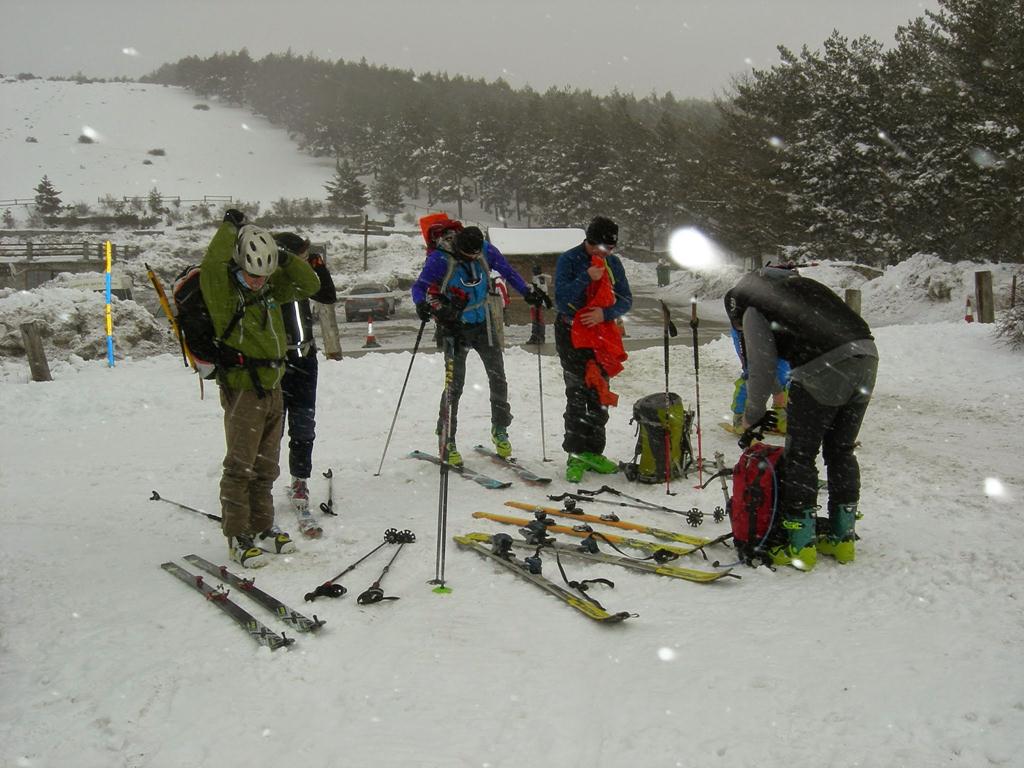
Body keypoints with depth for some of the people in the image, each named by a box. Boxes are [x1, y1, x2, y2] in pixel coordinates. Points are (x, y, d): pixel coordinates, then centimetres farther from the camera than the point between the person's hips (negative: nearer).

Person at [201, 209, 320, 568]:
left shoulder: (270, 288, 7)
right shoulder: (222, 289, -11)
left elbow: (309, 285, 9)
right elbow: (212, 263, -31)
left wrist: (288, 260, -4)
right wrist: (231, 227, -17)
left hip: (272, 386, 7)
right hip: (242, 388, -7)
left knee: (266, 465, 15)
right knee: (241, 465, -3)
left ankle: (262, 525, 27)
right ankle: (237, 535, 5)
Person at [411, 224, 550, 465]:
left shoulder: (486, 251, -8)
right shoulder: (440, 259, -20)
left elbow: (507, 272, 7)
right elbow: (419, 286, -19)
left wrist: (528, 292, 2)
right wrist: (422, 304, -39)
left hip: (483, 323, 5)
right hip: (455, 327, -4)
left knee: (498, 378, 7)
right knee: (455, 384, -6)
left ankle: (500, 431, 25)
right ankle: (447, 441, 5)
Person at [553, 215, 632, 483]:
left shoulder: (613, 263, 7)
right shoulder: (569, 260, -7)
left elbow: (625, 300, 5)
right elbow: (561, 299, -15)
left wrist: (604, 313, -14)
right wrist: (587, 278, -24)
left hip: (602, 335, 5)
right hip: (573, 334, -5)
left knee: (599, 395, 8)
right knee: (577, 395, -8)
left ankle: (593, 452, 17)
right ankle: (576, 455, -3)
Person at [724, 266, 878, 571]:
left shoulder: (752, 309, 10)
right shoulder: (800, 283, 31)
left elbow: (763, 367, 2)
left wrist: (752, 415, 16)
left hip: (824, 369, -7)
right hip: (866, 355, 7)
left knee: (800, 455, 4)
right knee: (841, 451, 19)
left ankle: (800, 546, 8)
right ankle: (843, 537, 27)